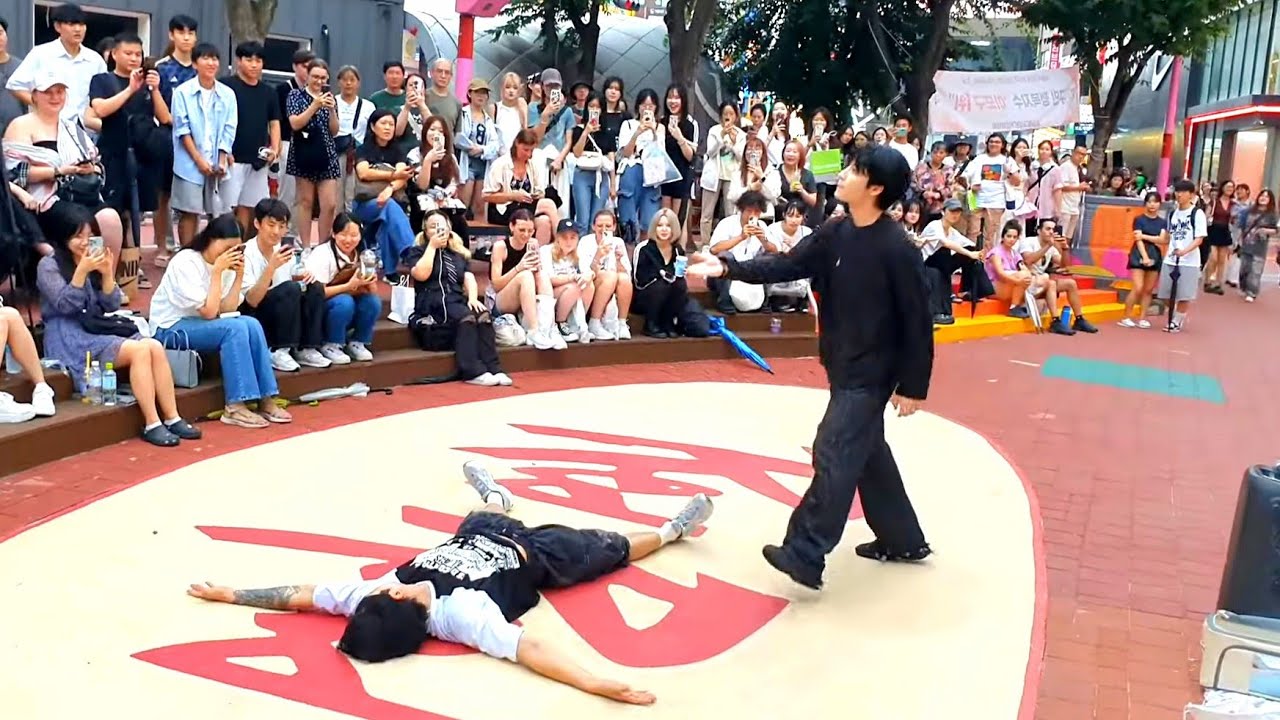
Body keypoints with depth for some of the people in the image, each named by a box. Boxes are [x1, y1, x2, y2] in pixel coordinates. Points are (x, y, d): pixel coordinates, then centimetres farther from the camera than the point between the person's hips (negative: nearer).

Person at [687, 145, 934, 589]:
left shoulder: (897, 249, -20)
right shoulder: (835, 235, 1)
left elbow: (917, 321, -16)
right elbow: (786, 266, 2)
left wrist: (913, 386, -14)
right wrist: (727, 267, -10)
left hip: (872, 373, -8)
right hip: (843, 367, 8)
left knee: (834, 454, -9)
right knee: (868, 454, 16)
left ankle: (804, 554, -2)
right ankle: (903, 540, 31)